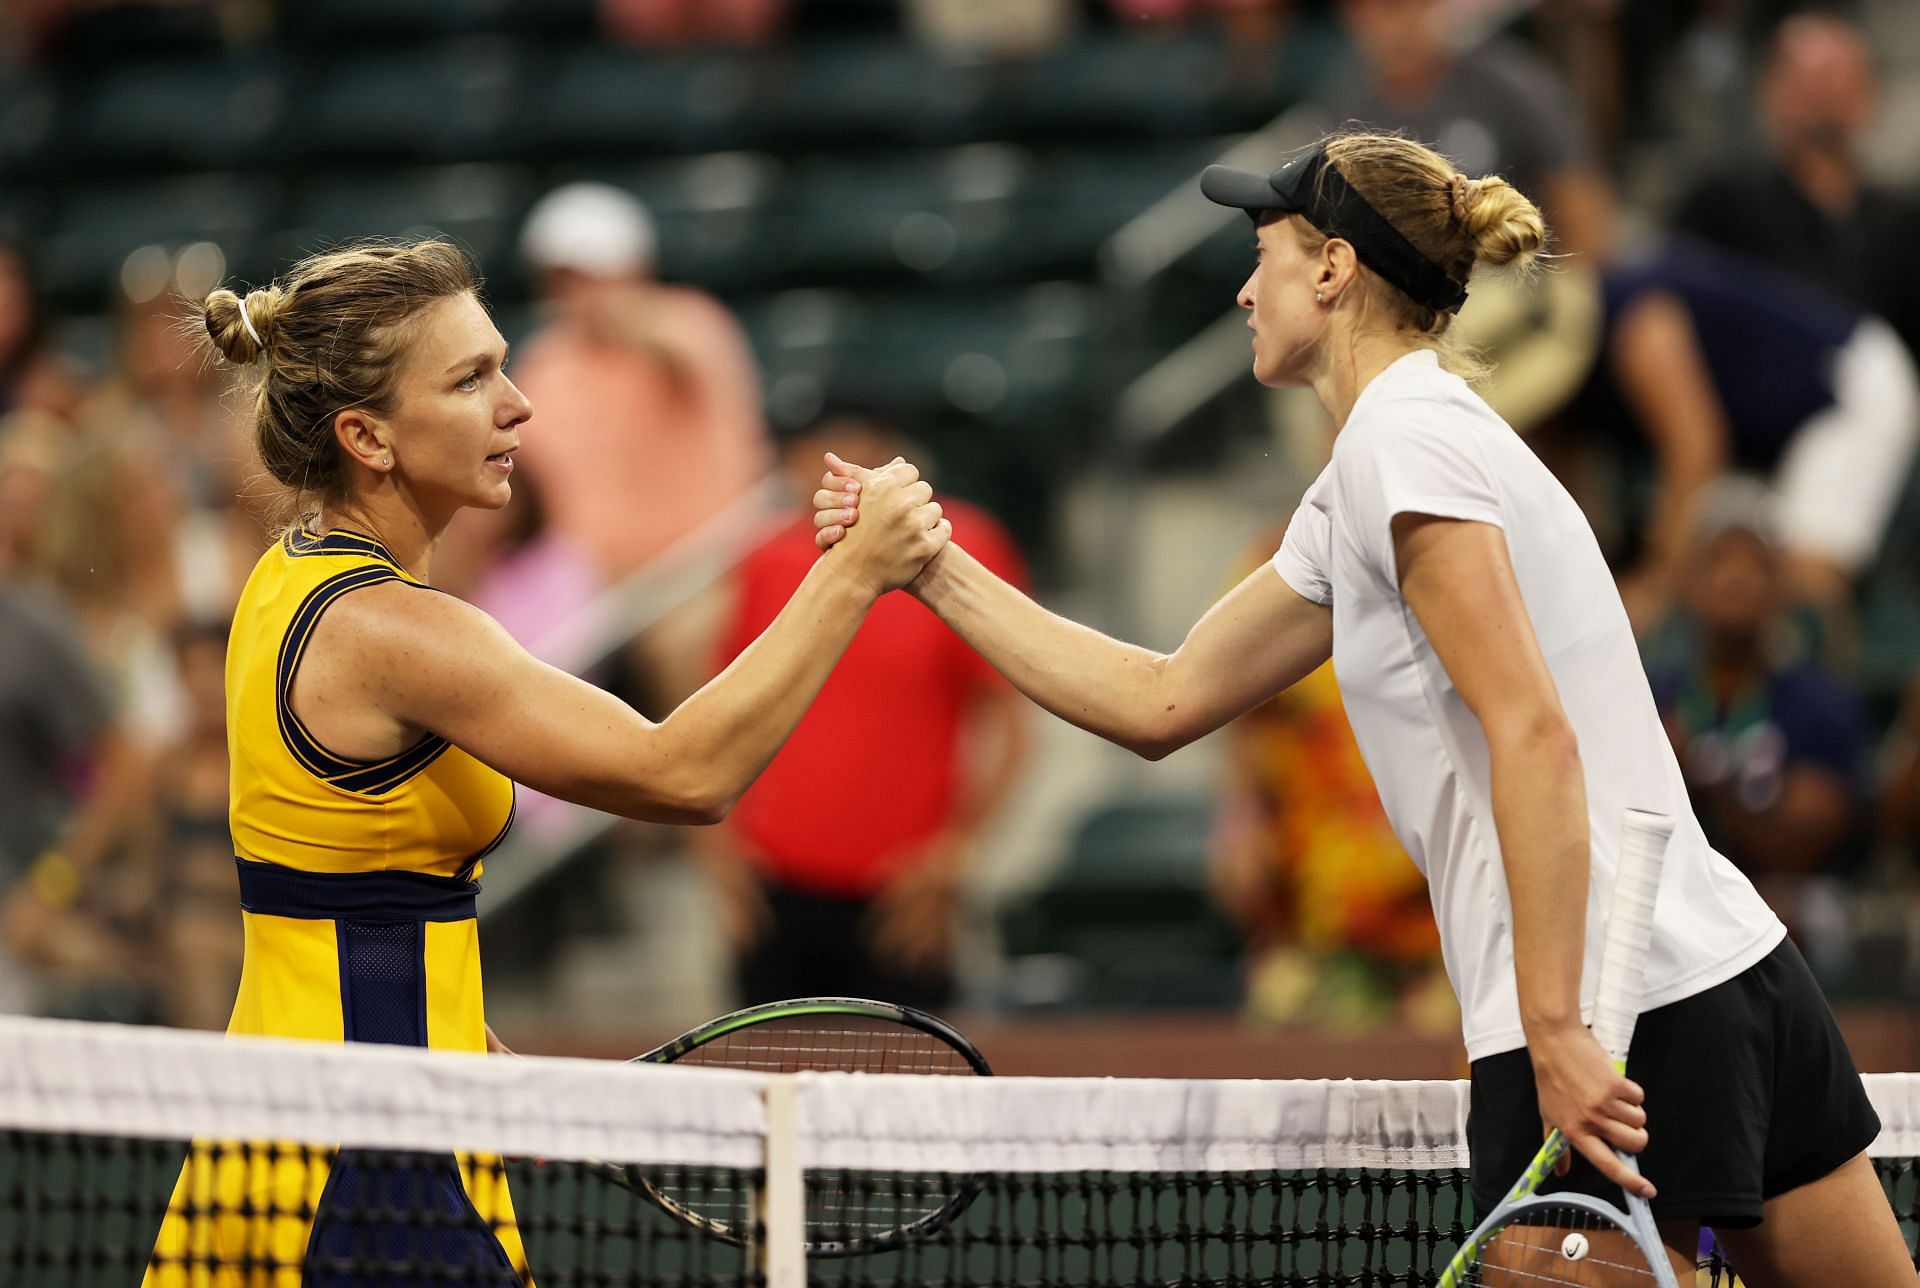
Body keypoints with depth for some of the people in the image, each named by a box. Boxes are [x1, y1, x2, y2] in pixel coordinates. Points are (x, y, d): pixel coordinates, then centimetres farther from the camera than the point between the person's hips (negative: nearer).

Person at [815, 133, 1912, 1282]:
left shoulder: (1406, 434, -10)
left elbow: (1533, 735, -19)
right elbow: (1163, 703, 24)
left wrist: (1558, 1033, -23)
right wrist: (932, 570, 25)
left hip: (1611, 1034, -9)